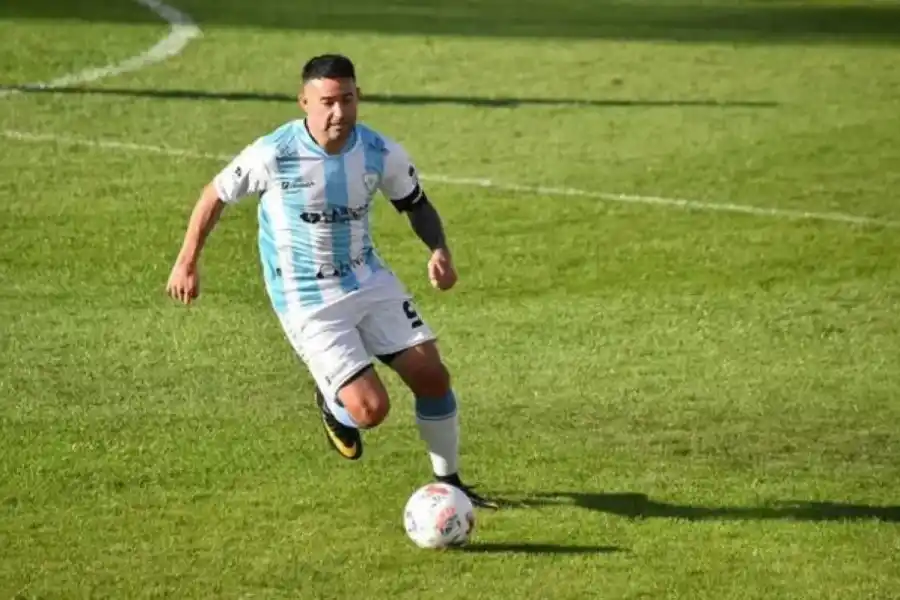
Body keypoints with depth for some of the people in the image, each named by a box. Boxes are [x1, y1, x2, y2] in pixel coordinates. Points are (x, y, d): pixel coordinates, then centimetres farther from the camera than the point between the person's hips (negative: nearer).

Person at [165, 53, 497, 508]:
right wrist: (186, 263, -2)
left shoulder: (382, 154, -10)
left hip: (370, 282, 4)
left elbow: (416, 205, 8)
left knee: (432, 377, -2)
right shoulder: (273, 155, -21)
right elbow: (215, 196, -5)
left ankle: (449, 482, 20)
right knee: (370, 410, -14)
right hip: (307, 304, -4)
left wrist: (439, 250, -11)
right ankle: (333, 403, 24)